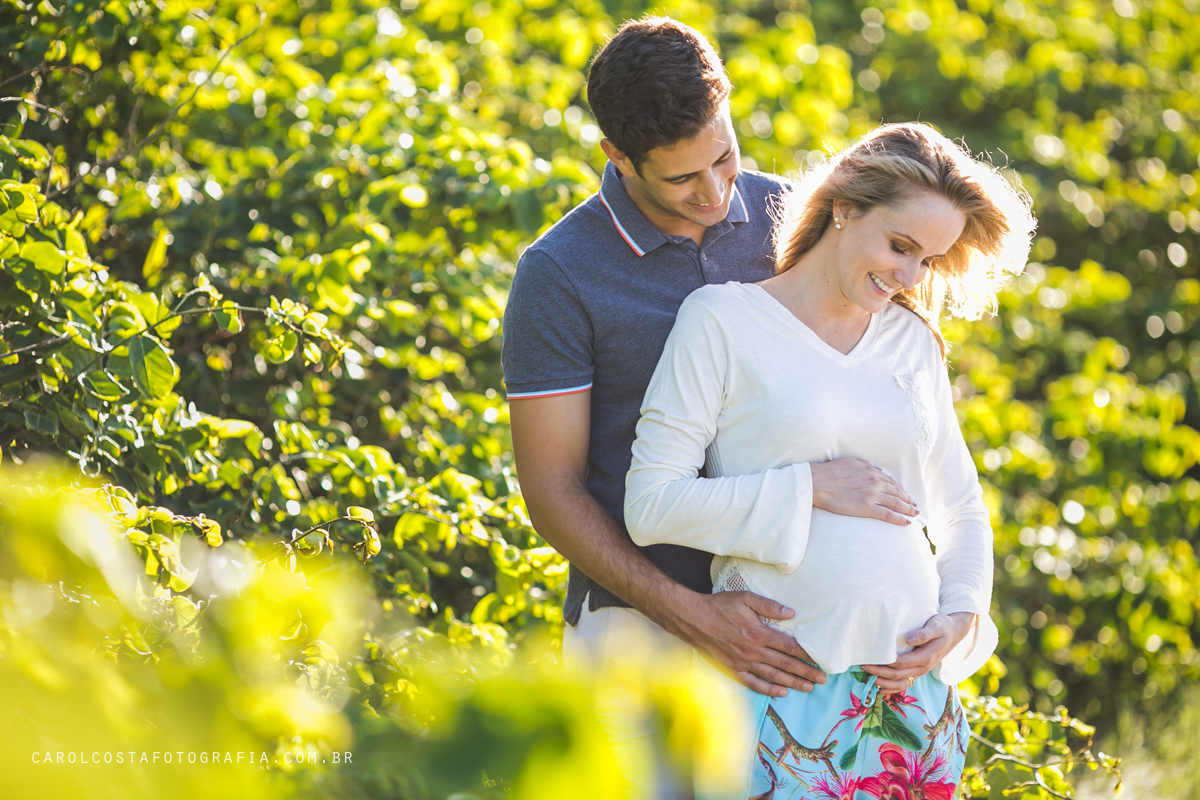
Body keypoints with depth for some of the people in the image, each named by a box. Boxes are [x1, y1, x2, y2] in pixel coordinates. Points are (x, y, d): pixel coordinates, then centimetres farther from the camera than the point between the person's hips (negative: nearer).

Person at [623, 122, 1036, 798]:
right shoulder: (723, 319, -2)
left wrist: (961, 617, 2)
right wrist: (808, 488, -12)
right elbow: (651, 503, -8)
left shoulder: (914, 340, 13)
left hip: (911, 686, 5)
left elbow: (961, 511, 20)